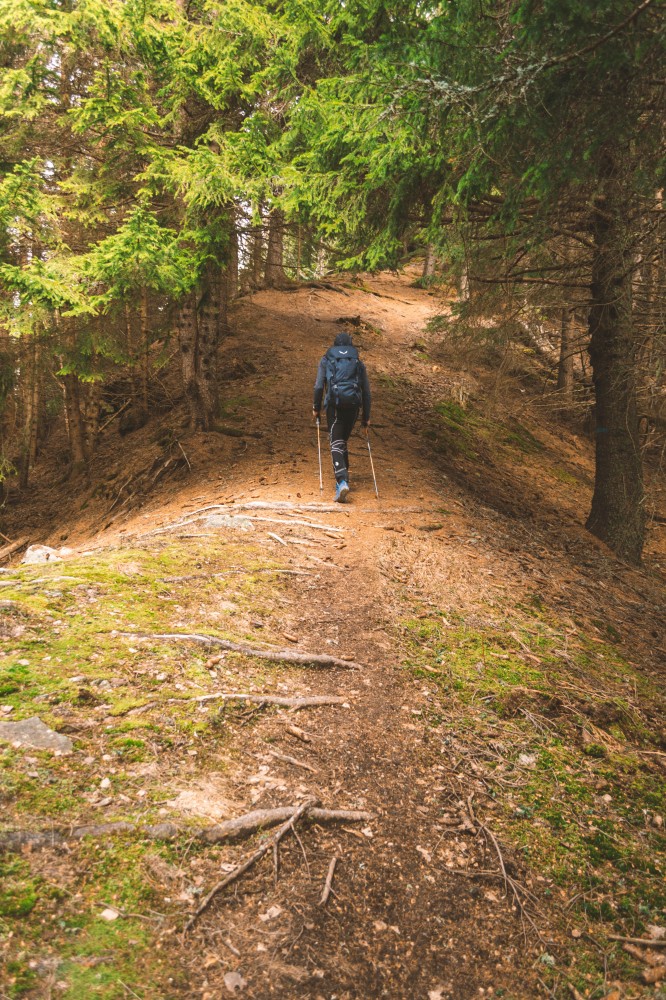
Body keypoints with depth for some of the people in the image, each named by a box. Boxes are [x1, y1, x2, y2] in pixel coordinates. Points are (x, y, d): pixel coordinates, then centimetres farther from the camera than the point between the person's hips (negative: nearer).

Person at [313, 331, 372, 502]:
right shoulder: (358, 362, 19)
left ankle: (342, 481, -26)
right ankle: (344, 476, 23)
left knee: (336, 443, -7)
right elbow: (366, 392, 15)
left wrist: (316, 408, 12)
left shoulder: (326, 360, 14)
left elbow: (319, 386, 3)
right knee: (343, 440, 20)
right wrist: (366, 417, 19)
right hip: (353, 404, 3)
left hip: (334, 403, -3)